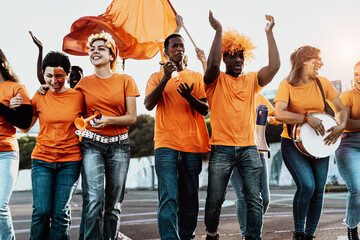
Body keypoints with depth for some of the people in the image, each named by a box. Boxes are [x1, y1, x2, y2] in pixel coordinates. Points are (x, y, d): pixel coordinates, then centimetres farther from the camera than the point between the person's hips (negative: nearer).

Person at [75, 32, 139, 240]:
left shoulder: (125, 81, 5)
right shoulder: (84, 83, 10)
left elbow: (132, 117, 1)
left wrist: (108, 120, -15)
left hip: (119, 145, 0)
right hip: (92, 144, 0)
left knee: (113, 203, 1)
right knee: (94, 199, -14)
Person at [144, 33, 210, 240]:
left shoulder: (196, 77, 15)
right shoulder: (157, 77, 12)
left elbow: (205, 110, 8)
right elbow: (148, 105, -3)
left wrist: (189, 96, -12)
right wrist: (166, 78, -12)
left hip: (192, 145, 2)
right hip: (166, 144, -2)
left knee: (190, 198, 4)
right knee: (168, 198, -12)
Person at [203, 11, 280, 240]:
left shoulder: (251, 80, 13)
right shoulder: (216, 80, 5)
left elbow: (274, 65, -2)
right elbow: (213, 63, -17)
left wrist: (269, 33, -2)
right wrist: (219, 29, -15)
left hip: (249, 148, 3)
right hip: (221, 148, -2)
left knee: (255, 199, -3)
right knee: (215, 199, 4)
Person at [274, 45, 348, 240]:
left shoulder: (322, 83, 4)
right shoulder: (287, 85, -8)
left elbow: (341, 109, 9)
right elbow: (279, 114, -21)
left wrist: (341, 126, -11)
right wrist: (307, 118, -28)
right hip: (293, 143, -4)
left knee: (318, 191, 1)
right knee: (307, 185, -21)